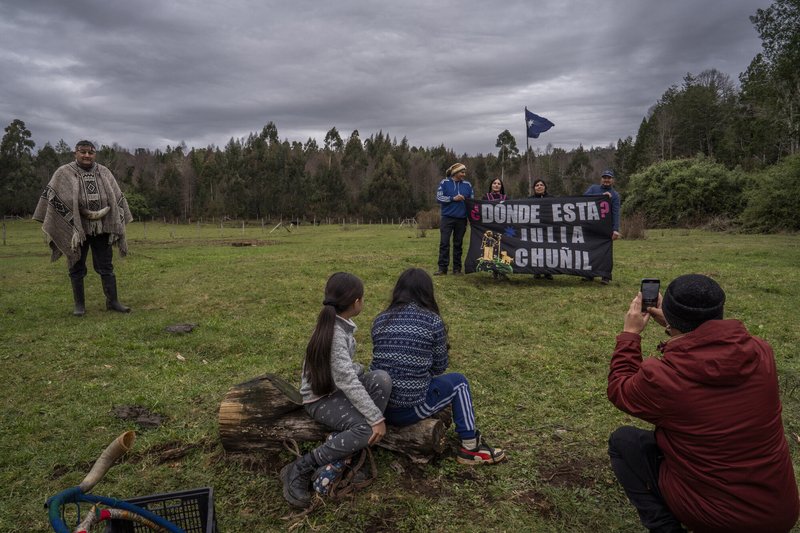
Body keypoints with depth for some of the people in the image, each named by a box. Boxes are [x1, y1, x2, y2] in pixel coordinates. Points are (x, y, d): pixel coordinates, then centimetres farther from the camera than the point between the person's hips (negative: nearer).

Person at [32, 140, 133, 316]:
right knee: (77, 268, 6)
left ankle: (112, 301, 12)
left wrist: (115, 224, 1)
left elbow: (116, 198, 9)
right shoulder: (64, 173, -4)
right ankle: (79, 304, 15)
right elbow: (52, 196, -8)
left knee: (106, 266, 5)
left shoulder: (104, 173, 6)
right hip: (75, 229, -2)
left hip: (101, 228, 2)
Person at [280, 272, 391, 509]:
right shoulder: (335, 334, -27)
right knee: (368, 428, -28)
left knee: (382, 378, -16)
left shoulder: (340, 325, 1)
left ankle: (353, 451, -10)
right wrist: (376, 417, -27)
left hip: (338, 388, 8)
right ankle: (299, 470, -16)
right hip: (321, 398, -8)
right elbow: (347, 382, -30)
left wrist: (364, 373, 4)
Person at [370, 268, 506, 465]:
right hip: (410, 409, -5)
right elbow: (439, 367, 4)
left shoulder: (380, 320, 4)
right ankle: (470, 447, 22)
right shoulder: (432, 321, -6)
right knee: (458, 382, 21)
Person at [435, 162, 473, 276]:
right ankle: (442, 268, 1)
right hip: (447, 218, -2)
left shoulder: (467, 185, 7)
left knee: (458, 244, 7)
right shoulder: (444, 182, 1)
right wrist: (453, 198, -14)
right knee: (444, 243, -4)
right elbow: (439, 198, -5)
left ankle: (457, 268, 13)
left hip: (461, 219, 2)